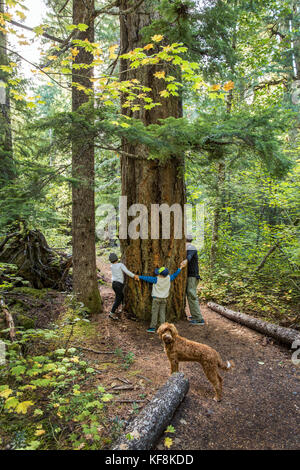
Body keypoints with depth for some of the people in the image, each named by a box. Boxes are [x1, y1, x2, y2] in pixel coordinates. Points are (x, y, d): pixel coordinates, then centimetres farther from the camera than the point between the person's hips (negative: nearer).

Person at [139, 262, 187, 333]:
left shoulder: (156, 279, -18)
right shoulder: (168, 278, -7)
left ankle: (152, 327, 3)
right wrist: (180, 268, 22)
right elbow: (175, 275, 8)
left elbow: (147, 278, -9)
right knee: (162, 313, 9)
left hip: (156, 298, -4)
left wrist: (139, 277, 4)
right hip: (164, 298, 4)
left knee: (154, 313, 1)